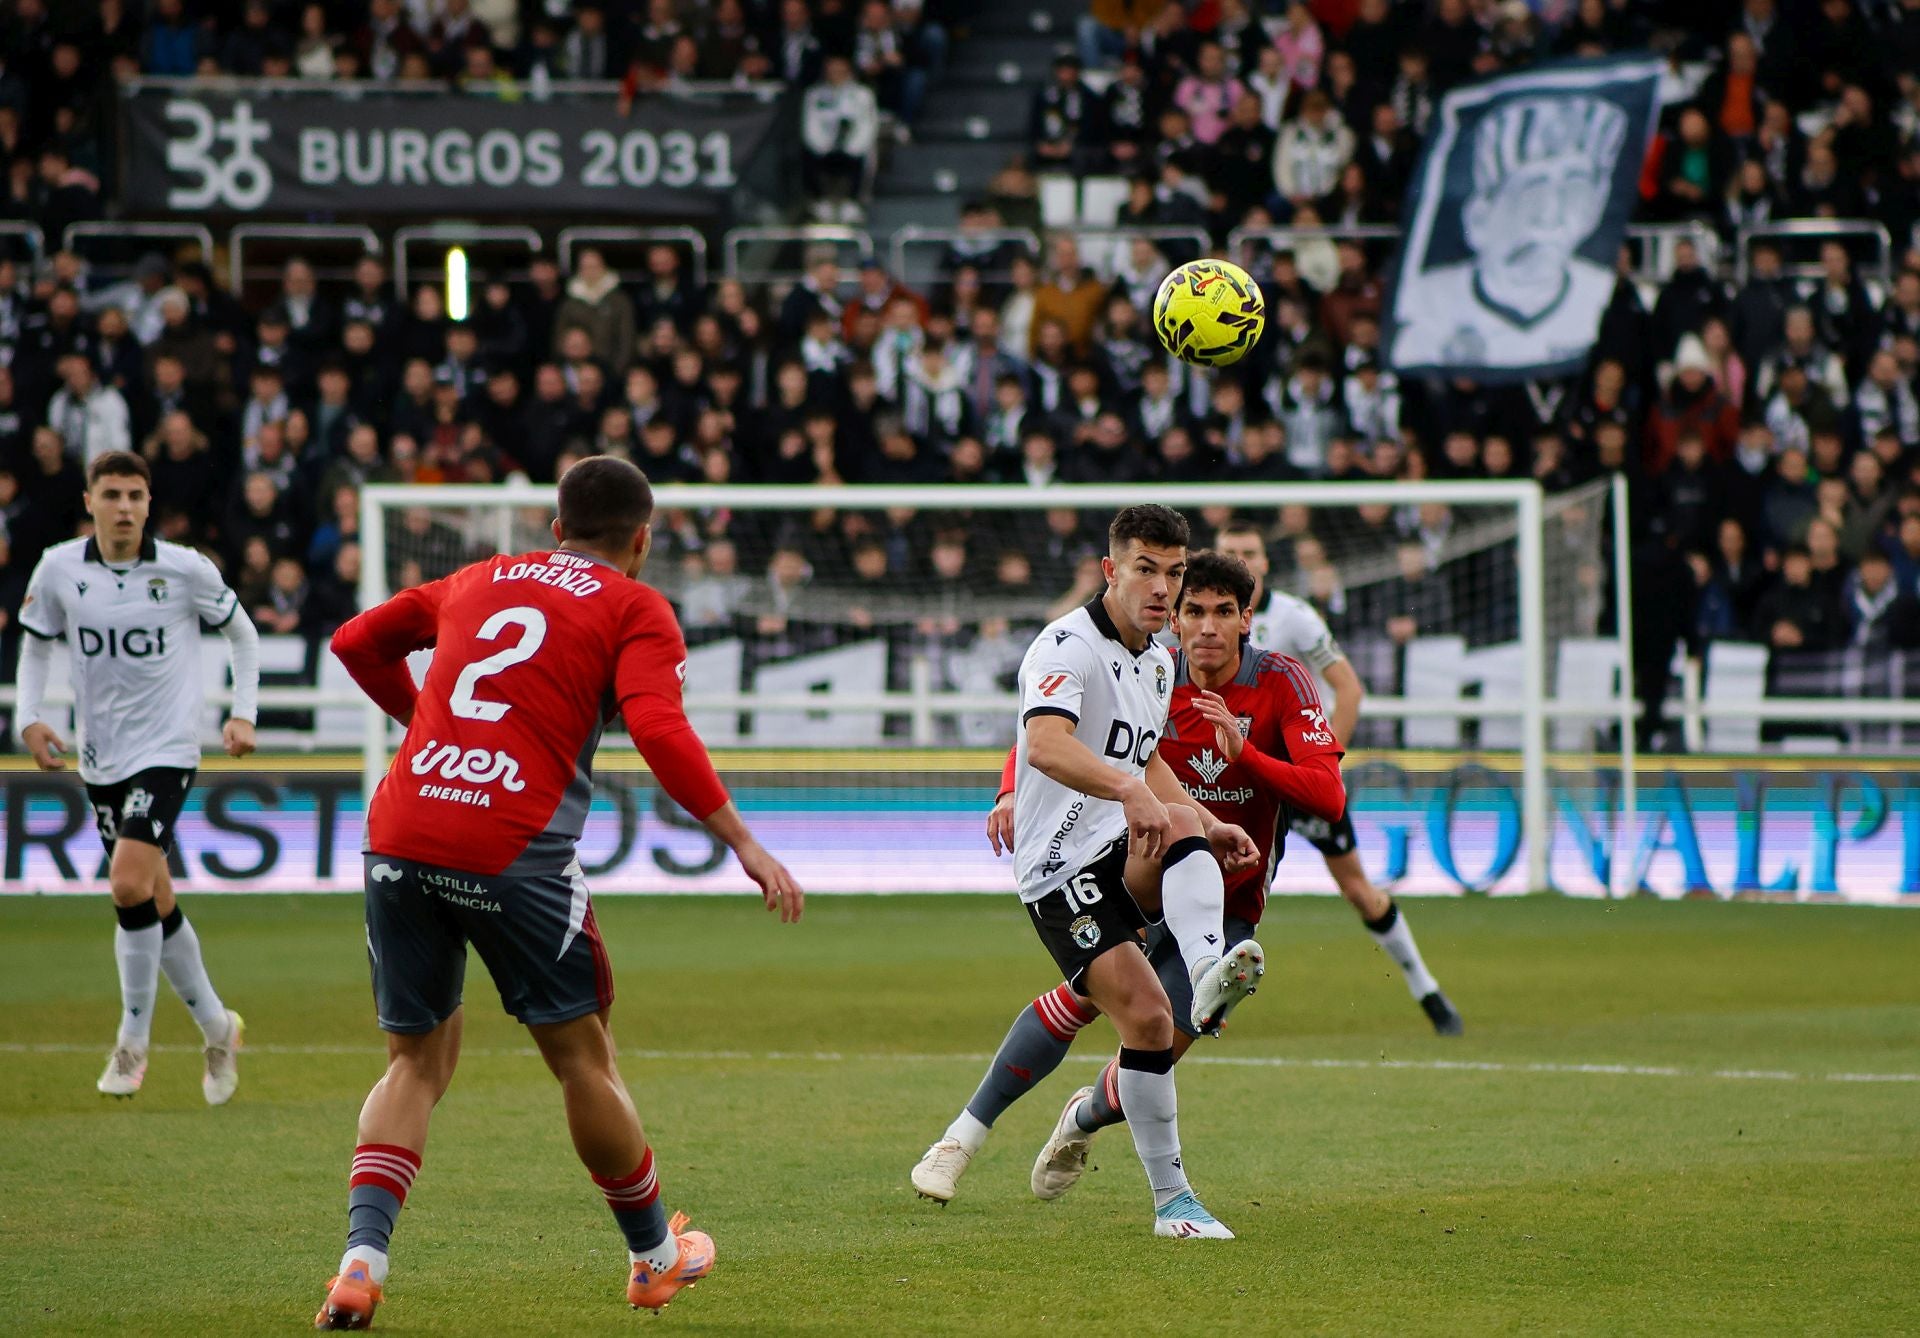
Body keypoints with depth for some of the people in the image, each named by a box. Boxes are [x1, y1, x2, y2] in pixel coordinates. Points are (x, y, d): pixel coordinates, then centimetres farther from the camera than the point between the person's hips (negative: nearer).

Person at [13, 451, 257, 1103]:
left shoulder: (186, 570, -8)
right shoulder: (58, 570, -2)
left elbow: (241, 633, 7)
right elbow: (37, 645, 13)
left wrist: (243, 713, 1)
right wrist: (30, 717, 0)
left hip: (166, 751, -4)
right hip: (100, 758, 4)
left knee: (130, 885, -20)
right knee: (155, 904, 8)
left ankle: (132, 1043, -6)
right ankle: (217, 1029, 25)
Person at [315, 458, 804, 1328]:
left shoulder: (480, 581, 23)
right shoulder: (635, 610, 8)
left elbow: (356, 643, 31)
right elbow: (659, 731, -8)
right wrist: (742, 843, -5)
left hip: (399, 830, 4)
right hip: (513, 852, -4)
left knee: (418, 1061, 15)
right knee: (581, 1056, 11)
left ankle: (362, 1256, -4)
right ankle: (655, 1256, 26)